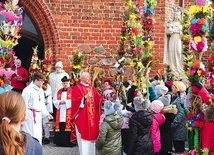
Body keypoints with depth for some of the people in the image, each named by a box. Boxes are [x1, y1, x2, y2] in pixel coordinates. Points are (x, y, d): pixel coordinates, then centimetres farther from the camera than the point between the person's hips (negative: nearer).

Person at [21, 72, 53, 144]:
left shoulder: (41, 90, 14)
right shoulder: (28, 90, -12)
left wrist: (46, 114, 10)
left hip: (38, 115, 8)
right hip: (30, 115, -8)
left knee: (38, 135, 12)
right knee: (30, 135, -10)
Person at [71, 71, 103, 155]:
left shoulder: (92, 88, 14)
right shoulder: (77, 88, -6)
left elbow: (99, 98, 9)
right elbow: (75, 101, -17)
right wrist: (85, 97, -29)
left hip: (92, 115, 7)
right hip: (82, 116, -6)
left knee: (92, 133, 9)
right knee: (84, 134, -5)